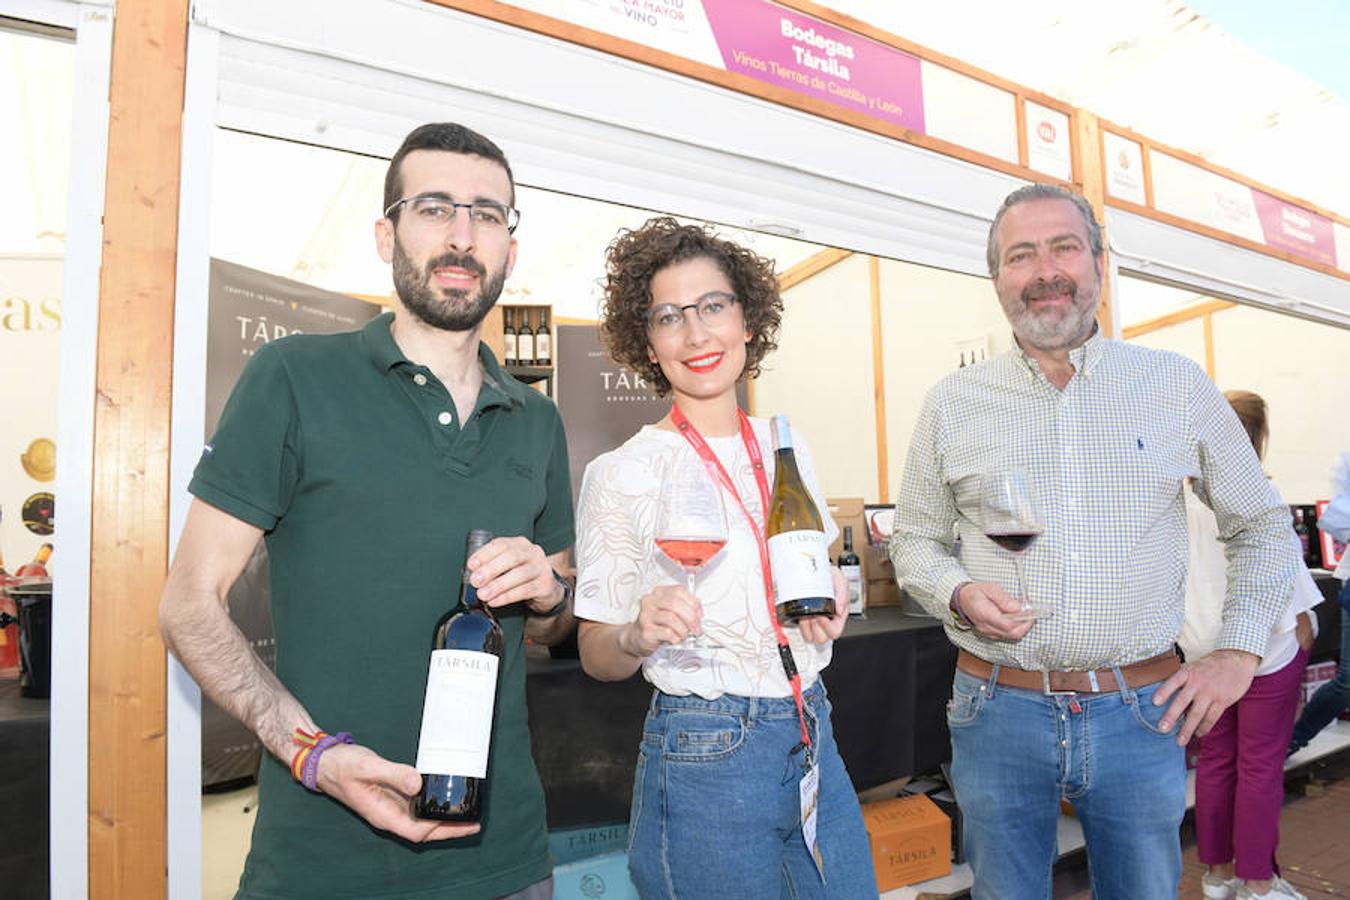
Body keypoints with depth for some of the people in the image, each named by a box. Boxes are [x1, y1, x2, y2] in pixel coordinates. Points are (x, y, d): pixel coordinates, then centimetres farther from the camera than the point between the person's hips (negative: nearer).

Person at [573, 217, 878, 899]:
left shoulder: (786, 449, 3)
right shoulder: (621, 473, -13)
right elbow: (596, 654, -8)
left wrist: (830, 597, -4)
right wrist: (640, 636, -29)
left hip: (814, 739, 6)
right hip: (705, 759, -5)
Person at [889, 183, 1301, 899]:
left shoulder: (1178, 385, 2)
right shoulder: (952, 402, 0)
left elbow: (1262, 525, 12)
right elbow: (913, 539, 8)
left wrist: (1238, 653, 3)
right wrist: (959, 594, -12)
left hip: (1141, 711, 1)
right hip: (998, 708, 0)